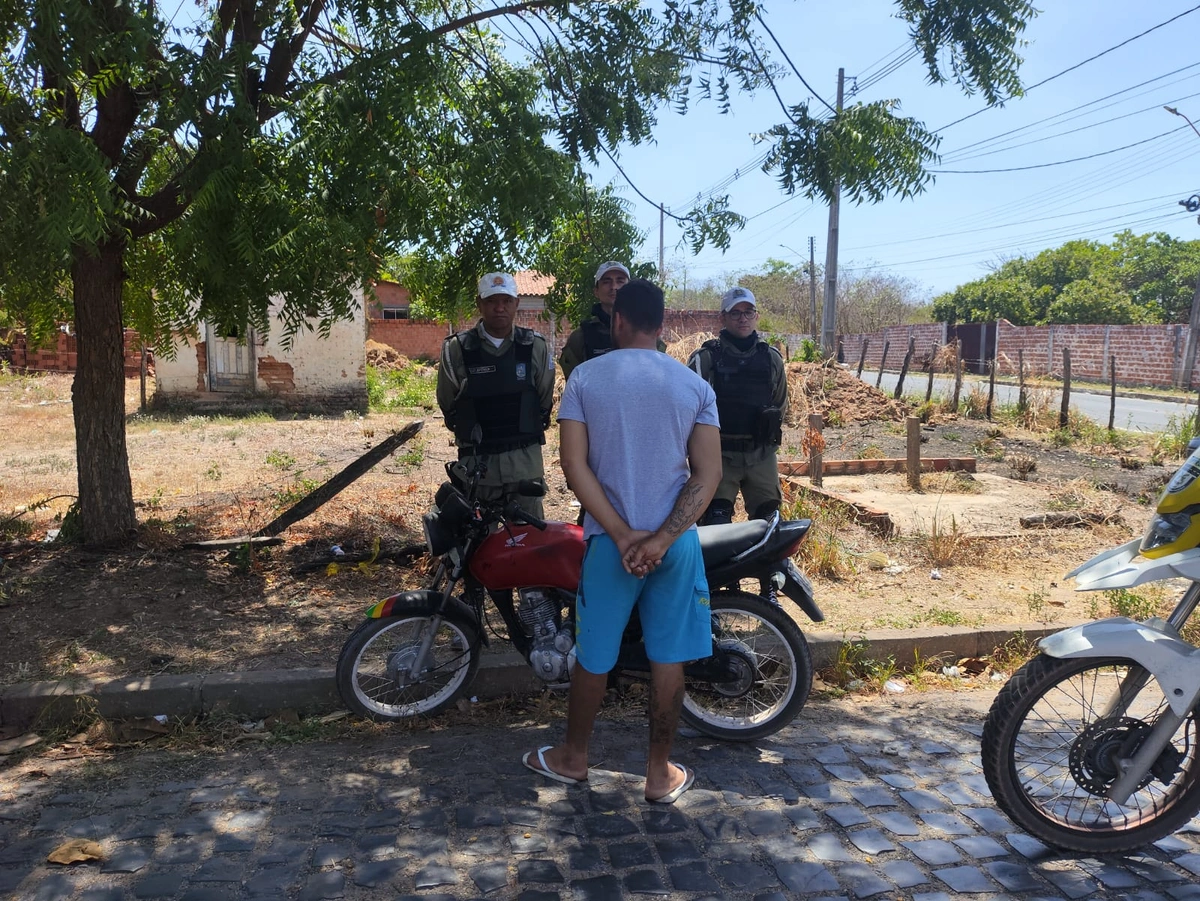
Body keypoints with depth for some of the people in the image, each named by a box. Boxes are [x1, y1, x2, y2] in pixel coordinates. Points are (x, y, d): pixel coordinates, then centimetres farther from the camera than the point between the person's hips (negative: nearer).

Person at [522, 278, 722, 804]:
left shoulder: (584, 378, -3)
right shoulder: (694, 385, 0)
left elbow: (574, 464, -10)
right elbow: (709, 473, -7)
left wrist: (622, 534, -11)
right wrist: (663, 537, -13)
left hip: (609, 540, -1)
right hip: (675, 541, 1)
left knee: (594, 656, 15)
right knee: (669, 659, 11)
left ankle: (573, 759, 34)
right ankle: (660, 773, 24)